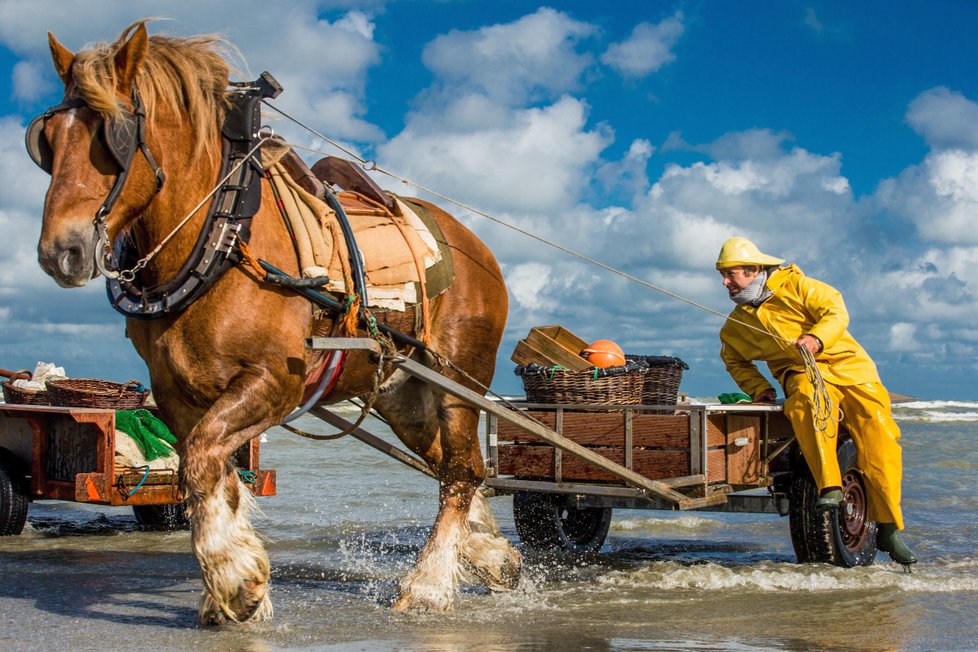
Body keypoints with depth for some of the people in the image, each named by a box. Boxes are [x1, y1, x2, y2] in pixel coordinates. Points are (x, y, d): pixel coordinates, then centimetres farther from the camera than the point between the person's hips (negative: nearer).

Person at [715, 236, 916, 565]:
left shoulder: (795, 286, 0)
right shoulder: (735, 326, 15)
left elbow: (836, 313, -9)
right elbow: (735, 360, 29)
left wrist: (816, 338, -29)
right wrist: (758, 387, 11)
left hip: (847, 366, -2)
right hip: (800, 374, 2)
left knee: (879, 438, -19)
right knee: (807, 397, -37)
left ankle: (888, 527, -10)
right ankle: (829, 487, -43)